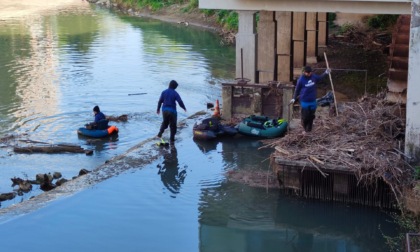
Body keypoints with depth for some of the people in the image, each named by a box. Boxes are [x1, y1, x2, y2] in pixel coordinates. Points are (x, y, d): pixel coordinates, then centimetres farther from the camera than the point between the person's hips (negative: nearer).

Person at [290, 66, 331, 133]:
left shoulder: (314, 77, -3)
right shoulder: (301, 79, -14)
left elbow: (320, 77, 20)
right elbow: (297, 90, -5)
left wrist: (326, 73, 11)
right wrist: (294, 98, -9)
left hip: (313, 101, 4)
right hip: (304, 102, -4)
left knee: (311, 116, 11)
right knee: (305, 117, 0)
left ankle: (309, 130, 25)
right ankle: (305, 129, 22)